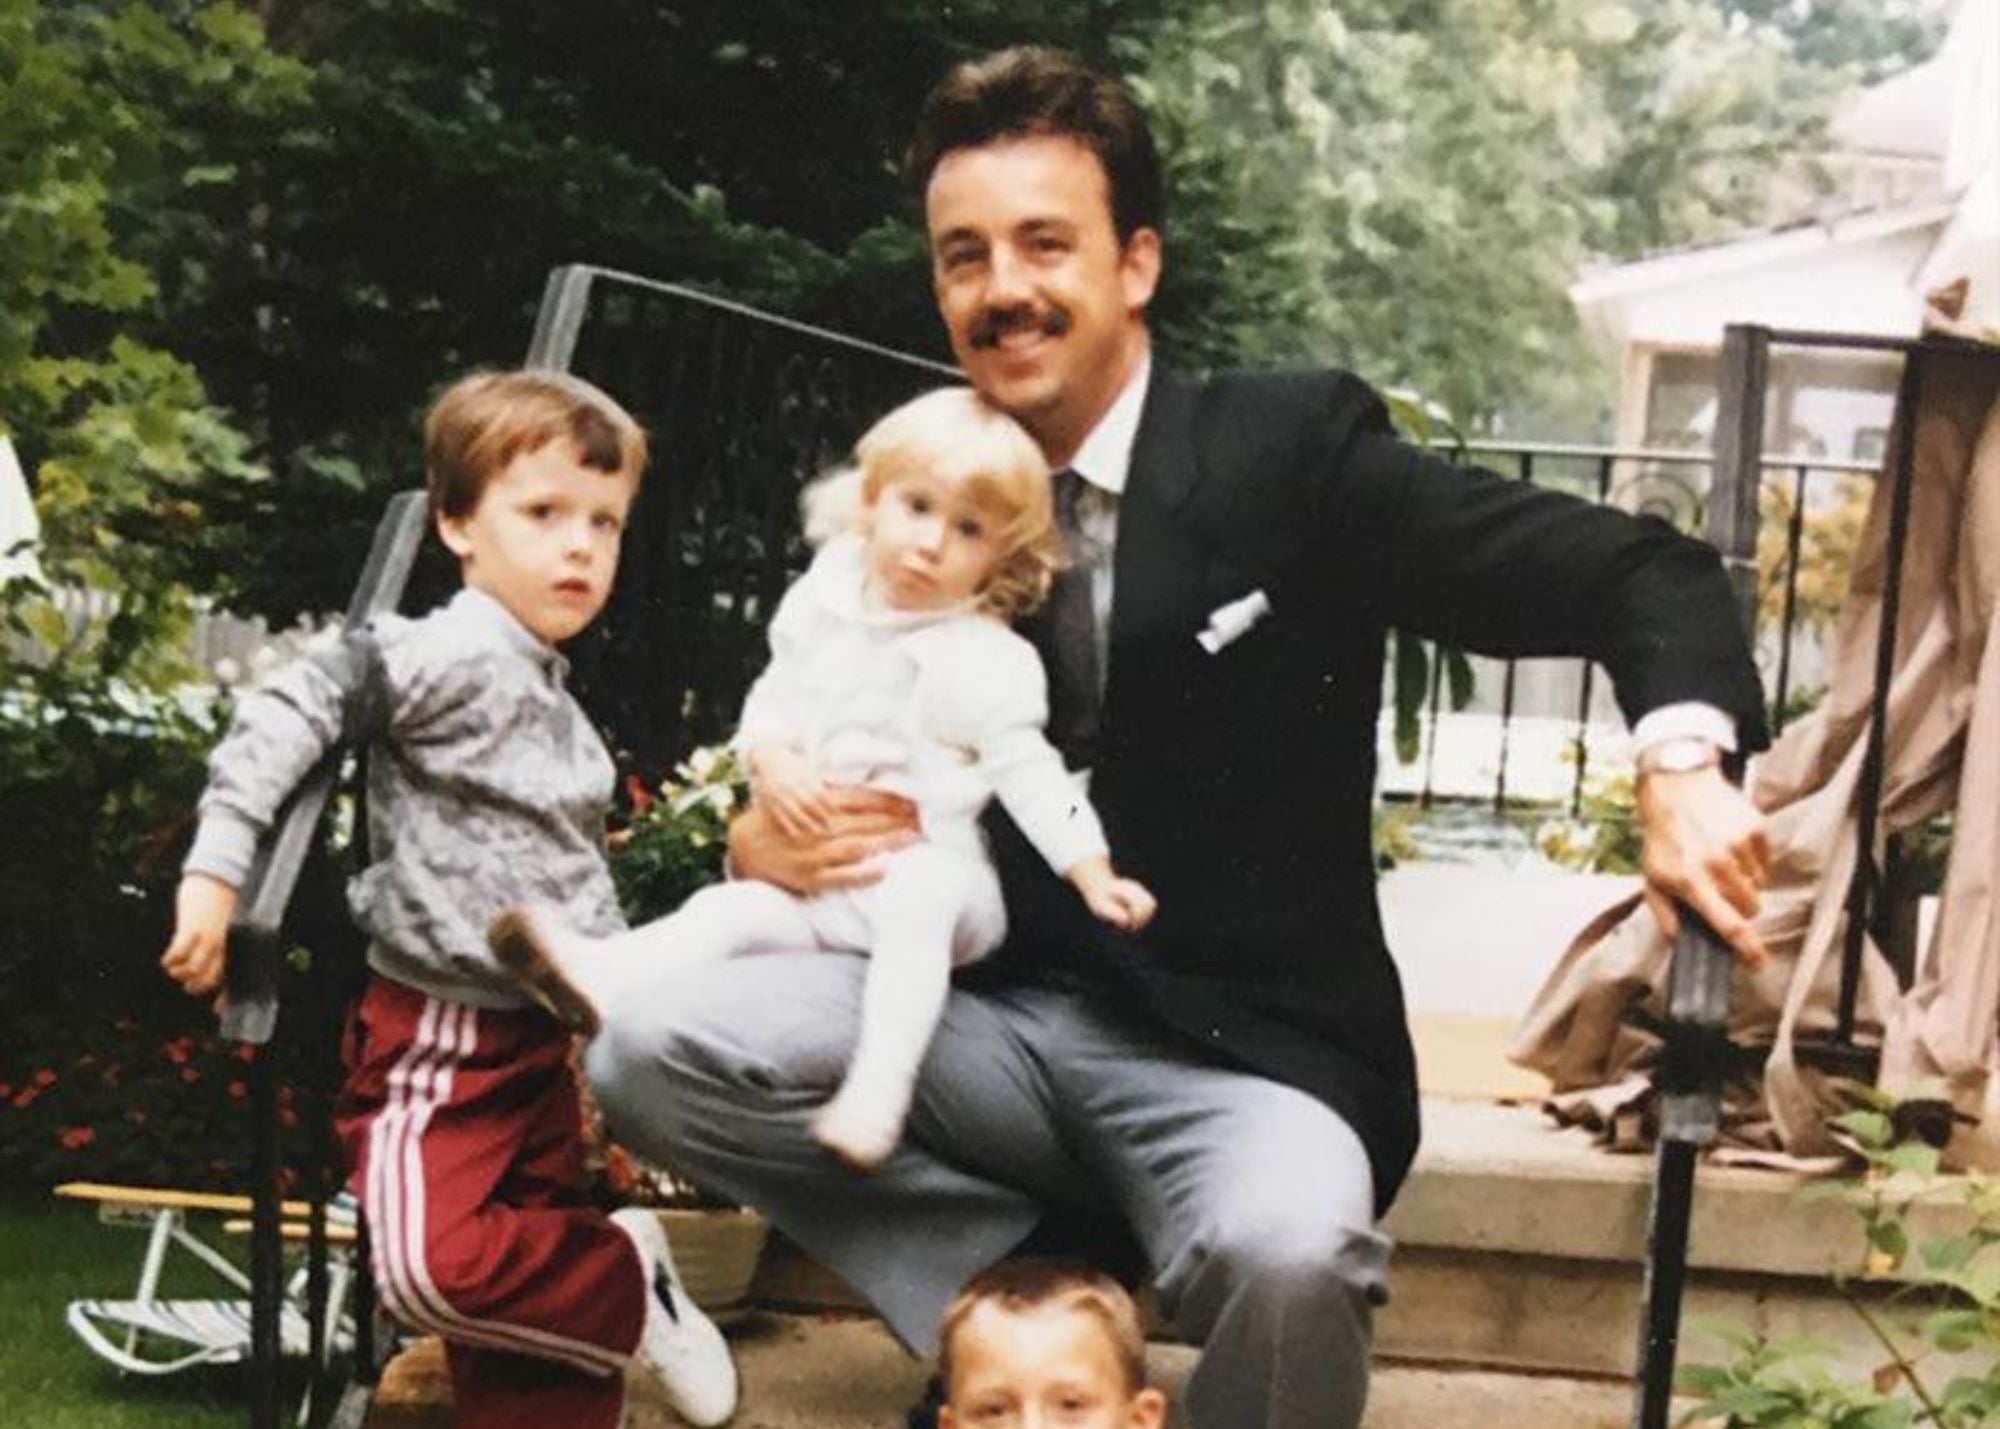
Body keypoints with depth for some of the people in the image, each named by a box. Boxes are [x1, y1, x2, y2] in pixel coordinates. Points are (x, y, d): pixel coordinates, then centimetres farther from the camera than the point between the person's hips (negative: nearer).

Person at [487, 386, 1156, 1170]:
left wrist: (1092, 872, -21)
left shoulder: (987, 660, -6)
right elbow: (773, 696, 14)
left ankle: (877, 1090, -45)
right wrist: (771, 759, -9)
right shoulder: (825, 605, 8)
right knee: (733, 908, -17)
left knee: (918, 896, -36)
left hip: (932, 866, -5)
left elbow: (1026, 768, -9)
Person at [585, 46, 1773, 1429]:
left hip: (1247, 1054, -4)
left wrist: (1682, 766, -30)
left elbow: (1633, 573, -8)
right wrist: (764, 838, -7)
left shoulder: (1292, 447, -4)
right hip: (1002, 1027, 4)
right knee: (657, 1049, -18)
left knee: (1283, 1251, -37)